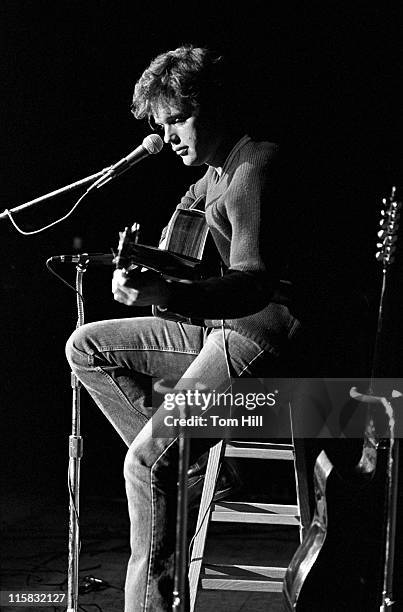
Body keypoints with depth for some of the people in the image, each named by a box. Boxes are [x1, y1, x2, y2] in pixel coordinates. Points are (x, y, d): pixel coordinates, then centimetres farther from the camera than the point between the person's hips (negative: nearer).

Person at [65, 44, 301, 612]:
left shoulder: (257, 168, -18)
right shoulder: (215, 170, 13)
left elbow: (254, 283, -31)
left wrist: (163, 293, -44)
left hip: (264, 339, -11)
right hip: (219, 329, 11)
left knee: (148, 461, -22)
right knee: (86, 347, 13)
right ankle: (187, 464, 6)